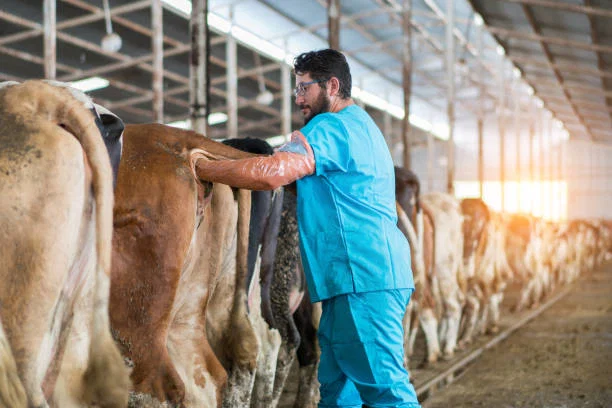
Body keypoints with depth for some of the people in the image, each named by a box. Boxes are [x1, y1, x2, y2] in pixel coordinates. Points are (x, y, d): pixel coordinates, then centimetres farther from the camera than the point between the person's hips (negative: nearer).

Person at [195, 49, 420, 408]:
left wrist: (202, 168, -13)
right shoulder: (361, 126, 25)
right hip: (368, 275, 11)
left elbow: (272, 173, -23)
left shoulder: (331, 127, -9)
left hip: (363, 277, -11)